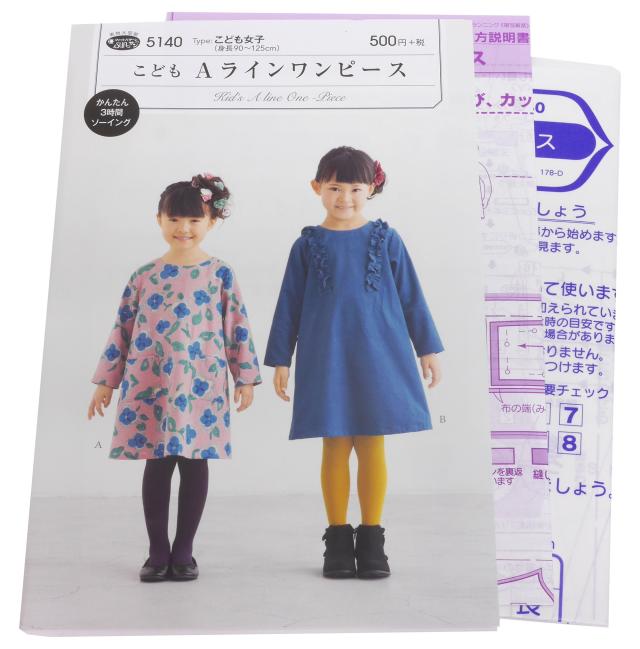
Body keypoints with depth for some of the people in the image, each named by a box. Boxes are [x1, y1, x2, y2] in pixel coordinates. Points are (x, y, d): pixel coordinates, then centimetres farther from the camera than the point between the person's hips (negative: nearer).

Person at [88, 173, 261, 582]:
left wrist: (245, 378, -2)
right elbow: (123, 330, 8)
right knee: (156, 465, 7)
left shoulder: (220, 275, 1)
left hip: (201, 388, -1)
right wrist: (107, 381, 8)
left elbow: (239, 330, 1)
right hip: (150, 387, 1)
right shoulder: (144, 276, 5)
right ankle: (158, 552, 21)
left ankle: (183, 551, 21)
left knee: (195, 465, 6)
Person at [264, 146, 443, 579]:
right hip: (327, 359, 0)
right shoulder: (308, 244, 4)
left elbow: (411, 297, 7)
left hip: (378, 355, 0)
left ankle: (372, 539, 17)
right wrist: (280, 360, 5)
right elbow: (289, 305, 6)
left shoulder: (386, 239, 4)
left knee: (372, 446, 4)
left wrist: (428, 349, 7)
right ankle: (338, 539, 18)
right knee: (335, 447, 4)